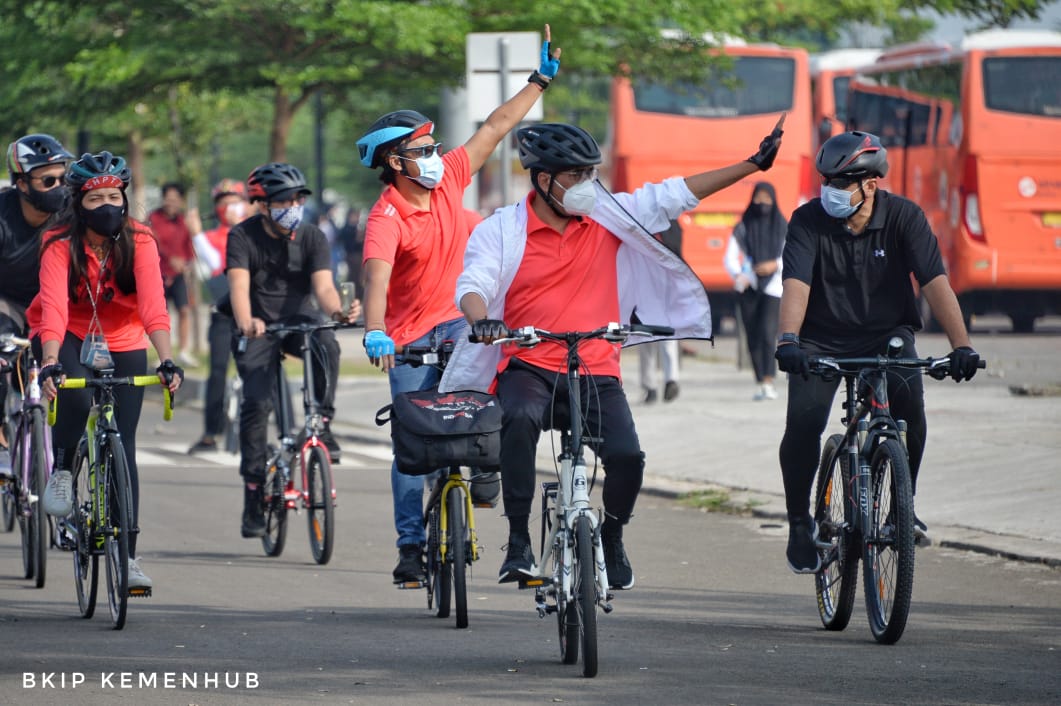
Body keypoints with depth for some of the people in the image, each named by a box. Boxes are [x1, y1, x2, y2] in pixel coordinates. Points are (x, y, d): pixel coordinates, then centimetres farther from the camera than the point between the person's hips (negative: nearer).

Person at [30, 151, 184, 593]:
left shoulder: (139, 242, -19)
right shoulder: (60, 245, -22)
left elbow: (153, 304, -30)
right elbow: (54, 307, -34)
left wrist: (168, 361, -44)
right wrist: (50, 365, -49)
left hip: (123, 342, 1)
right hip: (69, 338, -1)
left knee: (123, 445, -5)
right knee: (75, 395, -34)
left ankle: (127, 553, -1)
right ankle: (61, 473, -7)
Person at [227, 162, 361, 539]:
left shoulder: (313, 237, -6)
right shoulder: (243, 236, -12)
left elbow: (323, 285, -19)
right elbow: (239, 285, -27)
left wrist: (338, 310, -43)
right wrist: (245, 322, -49)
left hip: (300, 320, 1)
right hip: (258, 327, -1)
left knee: (327, 346, -34)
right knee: (257, 401, -18)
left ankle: (323, 423, -17)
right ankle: (253, 495, -9)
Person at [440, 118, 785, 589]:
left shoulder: (610, 217, 7)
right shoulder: (501, 230, 0)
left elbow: (675, 196, 7)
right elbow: (473, 285, -11)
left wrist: (754, 164, 5)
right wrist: (480, 320, -36)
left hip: (596, 371, 2)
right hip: (529, 367, -2)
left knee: (627, 456, -19)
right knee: (520, 420, -35)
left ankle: (612, 537, 14)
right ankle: (518, 542, -24)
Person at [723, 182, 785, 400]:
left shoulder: (783, 227, 6)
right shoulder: (743, 227, 7)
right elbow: (729, 257, 2)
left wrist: (775, 265, -15)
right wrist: (737, 275, -18)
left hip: (772, 286, -2)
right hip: (748, 287, 2)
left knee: (767, 333, -18)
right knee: (753, 338, 2)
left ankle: (769, 382, -24)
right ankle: (760, 383, 11)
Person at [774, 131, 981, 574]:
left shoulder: (904, 217, -13)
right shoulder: (809, 221, -15)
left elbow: (934, 281, -21)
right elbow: (796, 284, -27)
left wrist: (961, 344, -34)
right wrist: (788, 340, -46)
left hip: (886, 334, 0)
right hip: (822, 340, 0)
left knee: (908, 397, -28)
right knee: (803, 421, -21)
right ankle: (800, 522, 2)